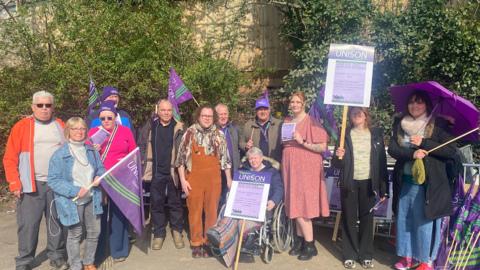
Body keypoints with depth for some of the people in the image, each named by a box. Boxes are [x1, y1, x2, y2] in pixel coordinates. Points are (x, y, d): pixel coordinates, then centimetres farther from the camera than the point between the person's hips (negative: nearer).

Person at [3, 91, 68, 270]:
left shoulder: (60, 126, 9)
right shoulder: (22, 127, 1)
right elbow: (10, 158, -1)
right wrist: (14, 183, -8)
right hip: (30, 185, -2)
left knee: (56, 221, 10)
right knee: (28, 224, 2)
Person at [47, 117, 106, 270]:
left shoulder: (92, 151, 6)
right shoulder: (59, 155, -10)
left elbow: (101, 169, 16)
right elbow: (53, 181, -13)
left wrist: (99, 177, -9)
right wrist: (75, 190, -23)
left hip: (92, 199, 5)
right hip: (72, 202, -5)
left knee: (94, 232, 12)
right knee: (75, 235, 8)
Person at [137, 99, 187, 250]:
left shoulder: (180, 128, -1)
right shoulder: (150, 127, 6)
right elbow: (141, 146, 12)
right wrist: (144, 165, 5)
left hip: (174, 173, -1)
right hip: (156, 173, 2)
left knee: (175, 203, 10)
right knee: (156, 204, 8)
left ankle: (177, 232, 26)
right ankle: (158, 234, 22)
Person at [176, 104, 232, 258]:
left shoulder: (219, 135, 8)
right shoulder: (190, 133, 3)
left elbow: (225, 158, 13)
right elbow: (181, 157, 3)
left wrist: (229, 178, 10)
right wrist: (182, 179, -2)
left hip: (213, 179, 1)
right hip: (194, 179, -1)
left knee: (212, 211, 4)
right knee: (195, 211, 3)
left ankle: (209, 243, 19)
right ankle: (196, 243, 17)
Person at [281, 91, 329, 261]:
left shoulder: (312, 122, -6)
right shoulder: (286, 122, 12)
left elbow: (323, 147, -12)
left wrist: (303, 142, -19)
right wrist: (286, 139, 5)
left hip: (306, 167, -6)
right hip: (290, 166, 6)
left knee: (302, 204, -7)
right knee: (294, 204, 7)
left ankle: (310, 245, 5)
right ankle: (300, 240, 20)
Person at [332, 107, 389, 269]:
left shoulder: (375, 135, 4)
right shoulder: (345, 135, 4)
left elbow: (382, 162, 3)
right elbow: (336, 164, 3)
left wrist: (384, 188, 0)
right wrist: (338, 157, -20)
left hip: (368, 182, 0)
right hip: (349, 182, 0)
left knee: (367, 218, 7)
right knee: (349, 219, 5)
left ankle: (366, 255, 21)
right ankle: (350, 255, 18)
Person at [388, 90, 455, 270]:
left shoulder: (438, 125, -2)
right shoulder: (400, 124, 6)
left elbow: (451, 150, -10)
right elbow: (392, 149, -3)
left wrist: (423, 143, -17)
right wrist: (412, 154, -20)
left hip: (428, 183, -4)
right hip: (404, 182, 4)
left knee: (424, 221, 1)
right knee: (403, 219, 11)